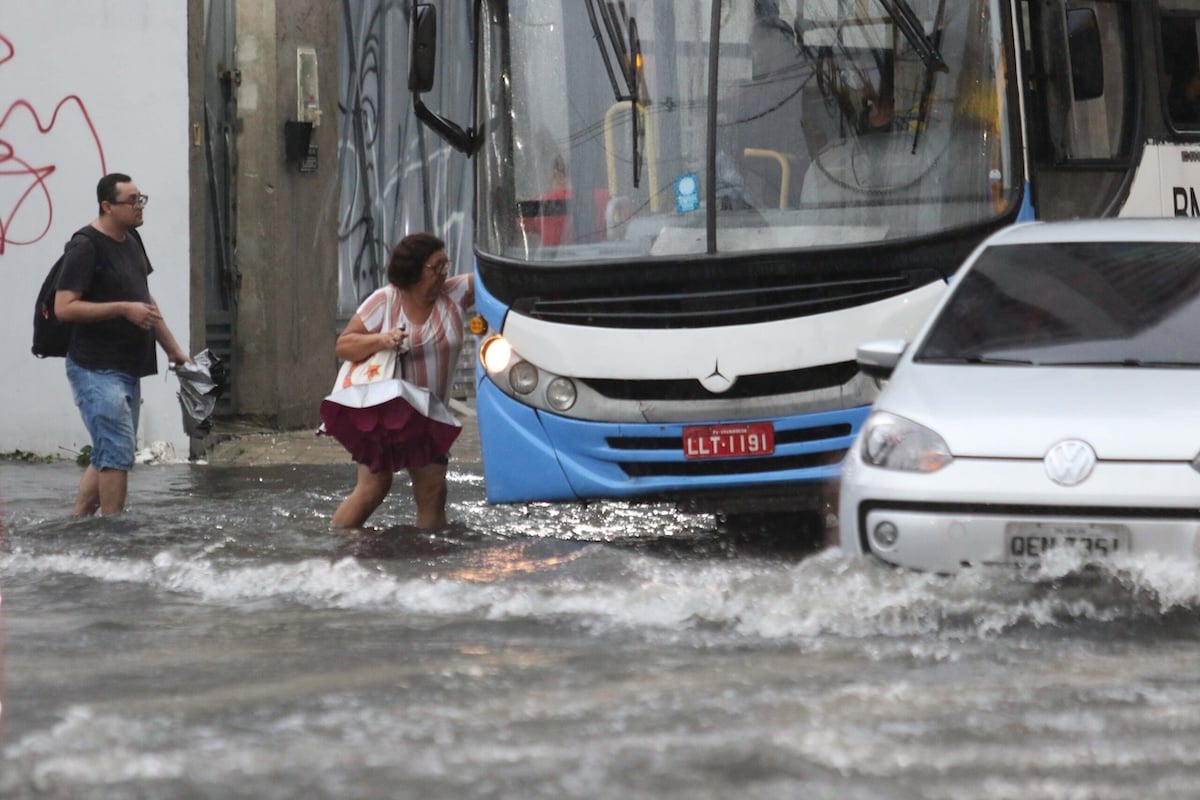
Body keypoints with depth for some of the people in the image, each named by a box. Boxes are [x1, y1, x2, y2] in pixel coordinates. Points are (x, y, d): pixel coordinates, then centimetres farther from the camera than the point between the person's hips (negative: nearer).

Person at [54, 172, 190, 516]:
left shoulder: (131, 241, 13)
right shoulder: (86, 248, -14)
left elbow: (145, 301, 25)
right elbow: (64, 307, -20)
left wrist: (172, 348, 24)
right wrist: (123, 309, -22)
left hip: (127, 369, 9)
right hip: (96, 370, -9)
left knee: (108, 455, 11)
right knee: (118, 453, -12)